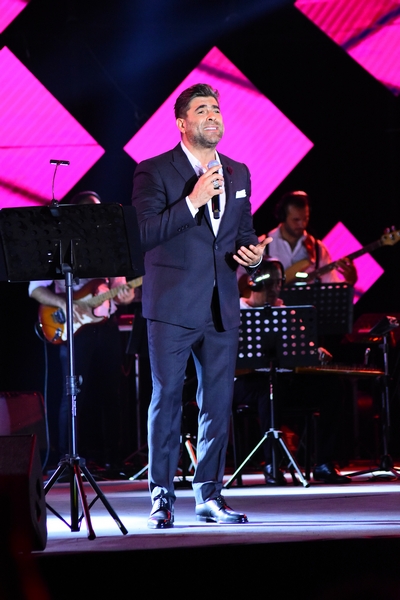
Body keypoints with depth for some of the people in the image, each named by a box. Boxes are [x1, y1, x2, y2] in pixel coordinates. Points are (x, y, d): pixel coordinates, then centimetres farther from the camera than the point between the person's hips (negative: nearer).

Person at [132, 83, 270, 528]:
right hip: (173, 307, -5)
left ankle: (209, 496, 12)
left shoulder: (237, 174, 15)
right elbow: (144, 234, -14)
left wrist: (253, 253, 0)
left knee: (218, 403, 5)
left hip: (222, 308, 5)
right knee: (166, 400, -3)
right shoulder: (154, 172, -3)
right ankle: (162, 497, 3)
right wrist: (193, 201, -20)